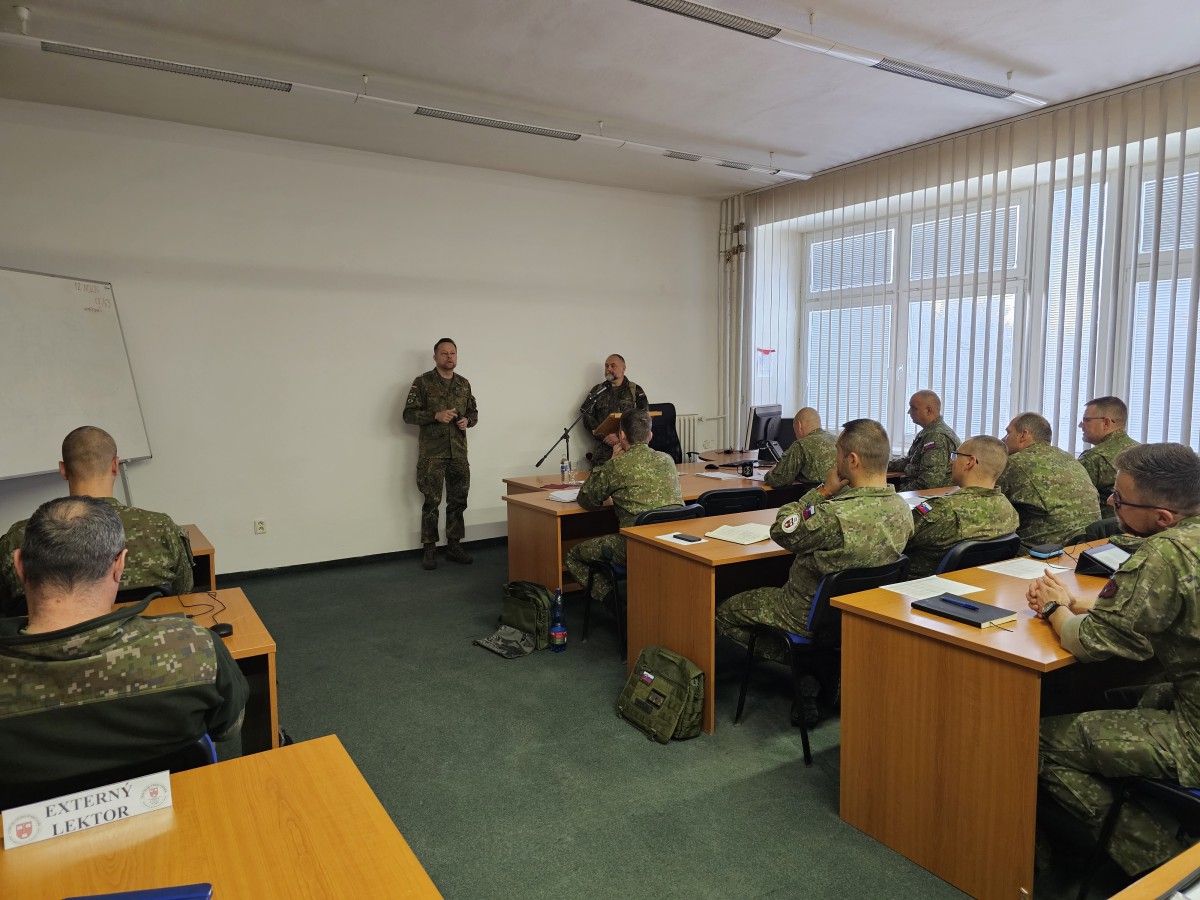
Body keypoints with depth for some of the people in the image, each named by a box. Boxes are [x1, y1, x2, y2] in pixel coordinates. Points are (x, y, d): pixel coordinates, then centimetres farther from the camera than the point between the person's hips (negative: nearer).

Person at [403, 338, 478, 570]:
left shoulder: (464, 383, 10)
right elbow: (409, 414, -7)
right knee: (431, 502, 1)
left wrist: (468, 421, -5)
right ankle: (428, 549, 11)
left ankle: (454, 546, 19)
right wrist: (436, 415, -20)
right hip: (432, 454, -4)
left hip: (459, 452, 4)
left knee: (458, 501, 8)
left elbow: (473, 412, 18)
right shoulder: (422, 382, -4)